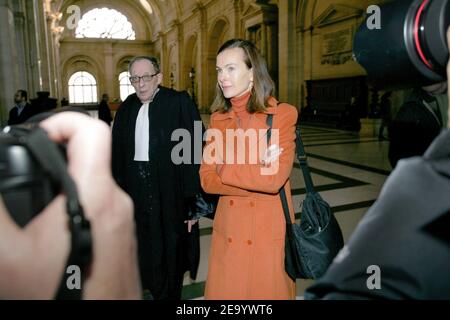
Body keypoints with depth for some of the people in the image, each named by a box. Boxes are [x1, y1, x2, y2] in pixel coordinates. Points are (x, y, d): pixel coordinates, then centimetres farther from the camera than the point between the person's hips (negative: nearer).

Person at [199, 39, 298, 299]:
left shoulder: (283, 114, -9)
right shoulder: (218, 119, 4)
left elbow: (275, 179, -20)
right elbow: (206, 180, -4)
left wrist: (224, 167, -10)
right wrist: (255, 175, -16)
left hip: (269, 233, -4)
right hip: (229, 233, 4)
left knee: (267, 291, 12)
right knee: (225, 292, 16)